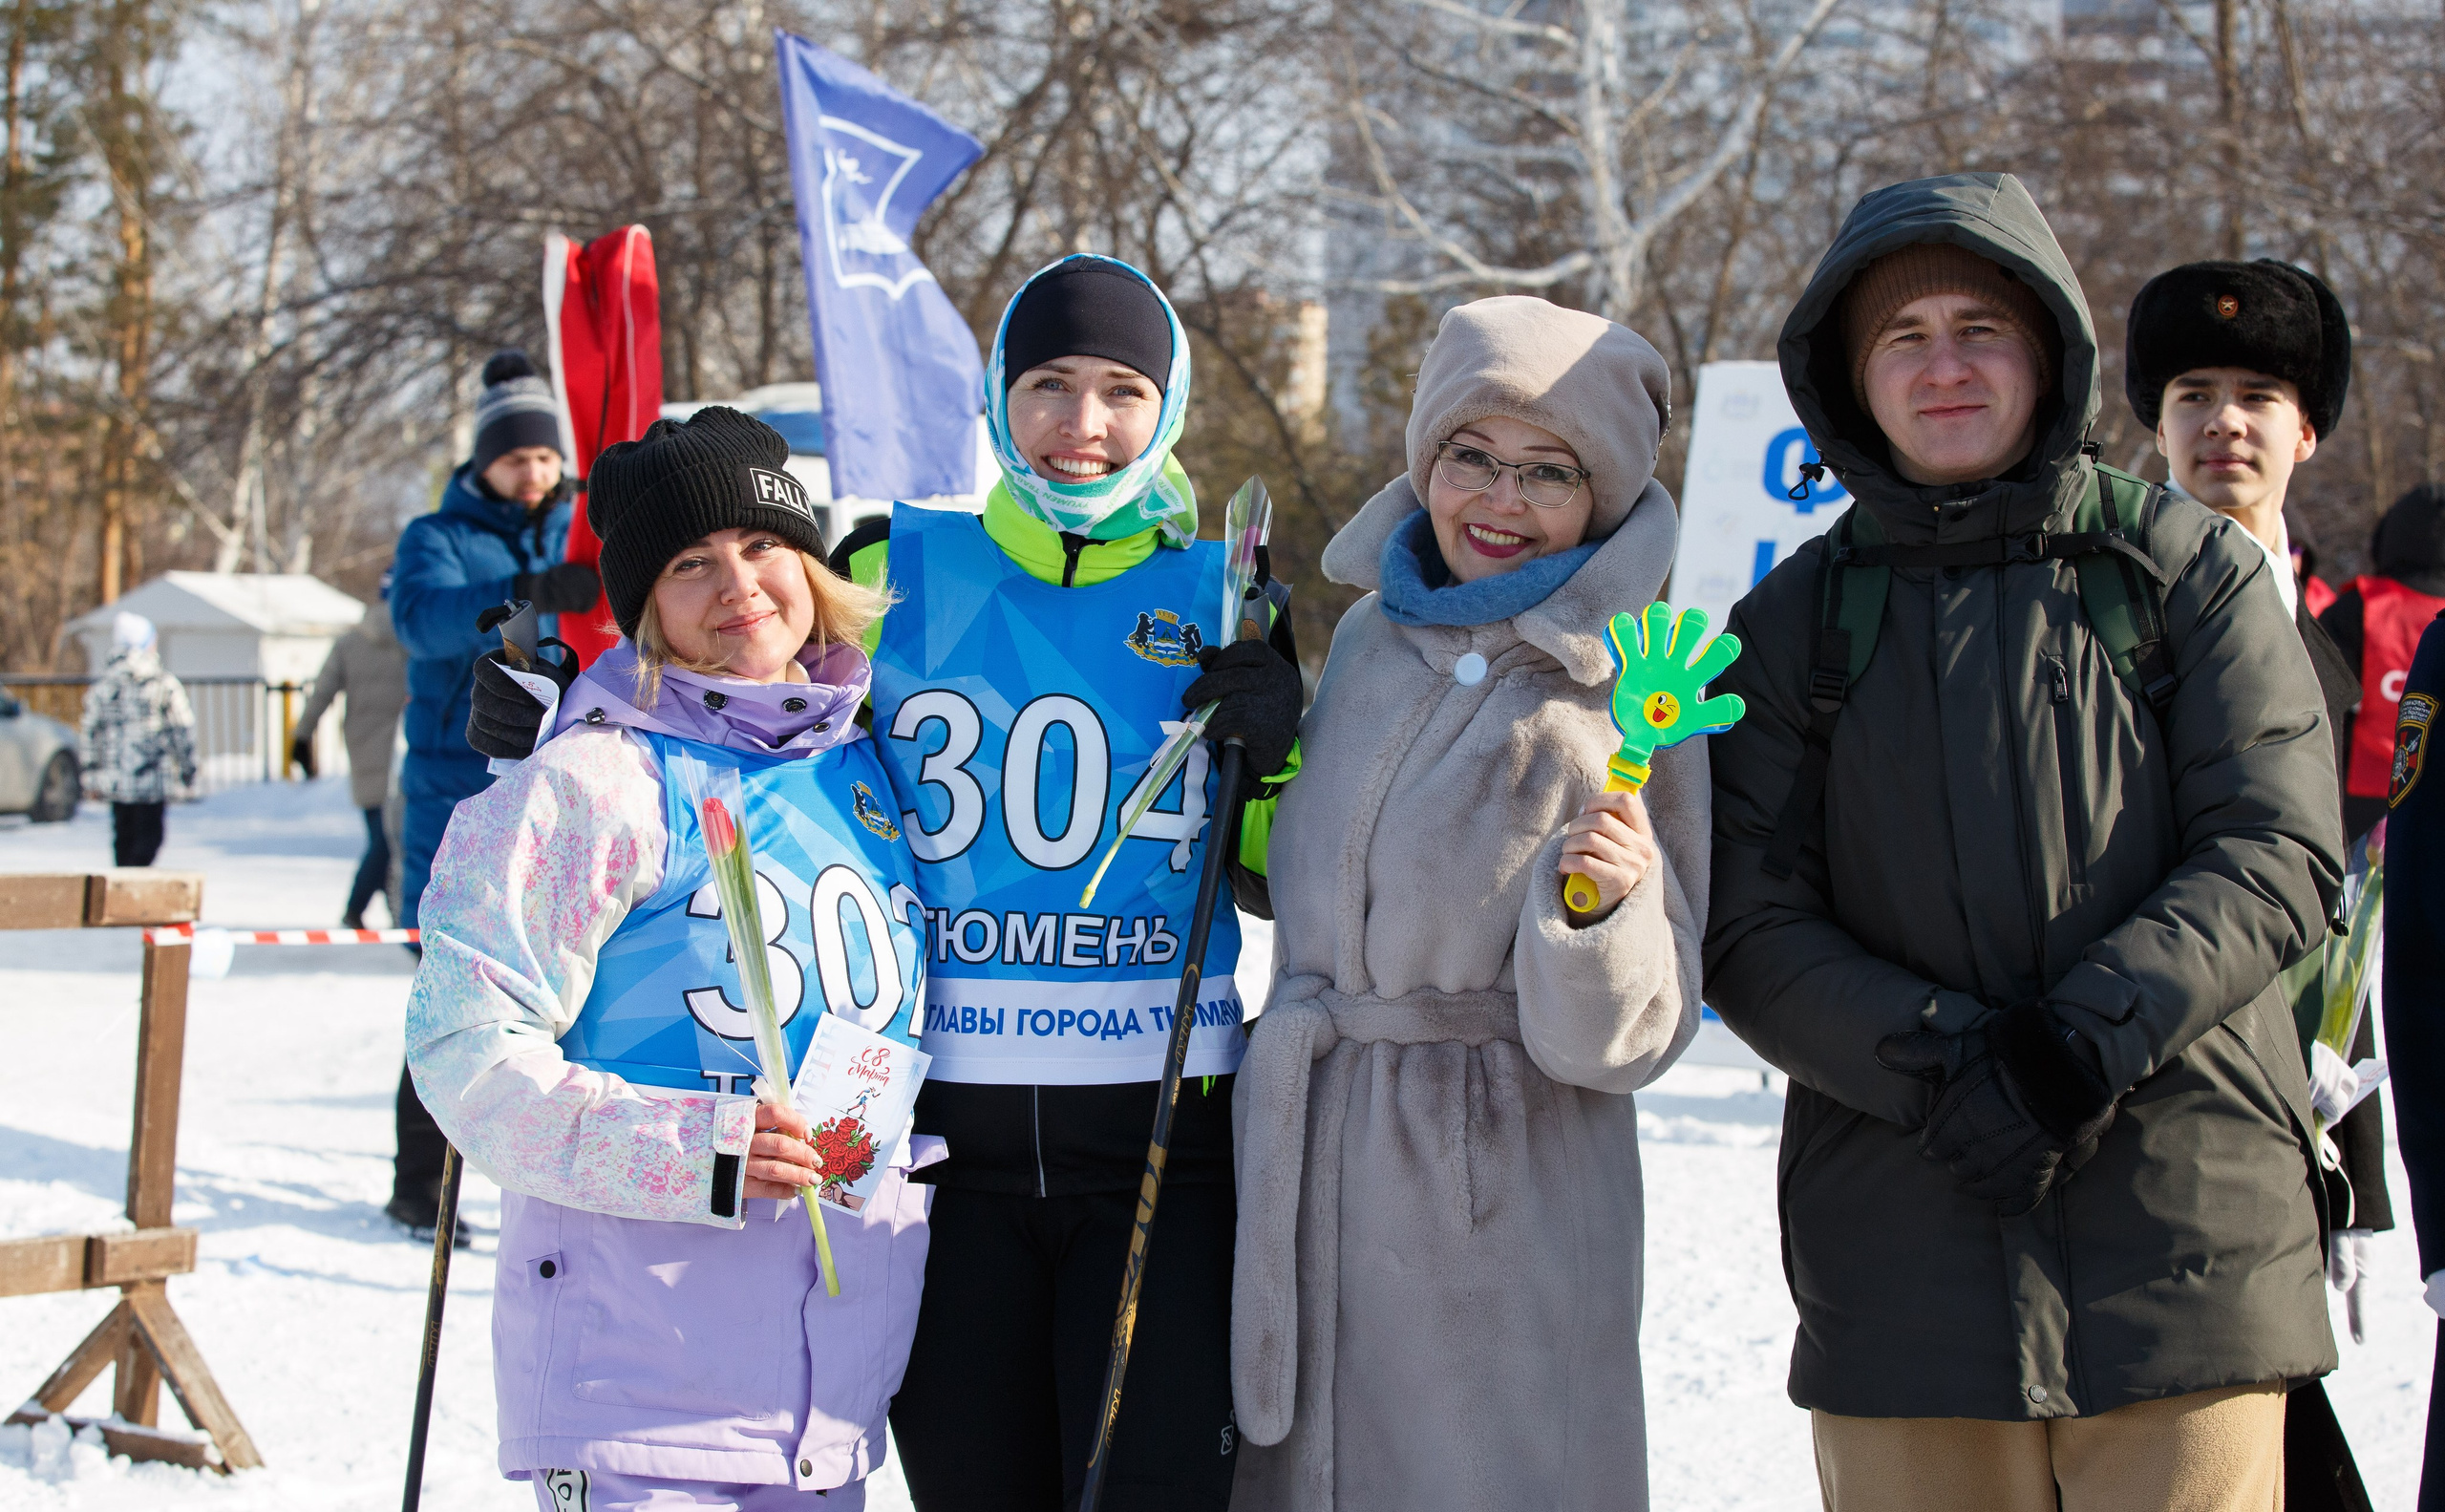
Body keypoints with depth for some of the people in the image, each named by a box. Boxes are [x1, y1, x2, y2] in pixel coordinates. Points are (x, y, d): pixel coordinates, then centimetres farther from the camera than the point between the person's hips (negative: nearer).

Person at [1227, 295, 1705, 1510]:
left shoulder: (1630, 700, -10)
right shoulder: (1370, 636, 6)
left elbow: (1617, 1041, -12)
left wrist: (1605, 907, -30)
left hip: (1505, 1198, -5)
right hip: (1303, 1163, 5)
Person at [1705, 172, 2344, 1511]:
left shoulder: (2191, 571, 6)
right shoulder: (1795, 623, 9)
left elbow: (2276, 857, -3)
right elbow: (1750, 933, 2)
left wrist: (2087, 1036, -17)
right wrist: (1942, 1070, -14)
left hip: (2185, 1237, -1)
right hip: (1901, 1259, 1)